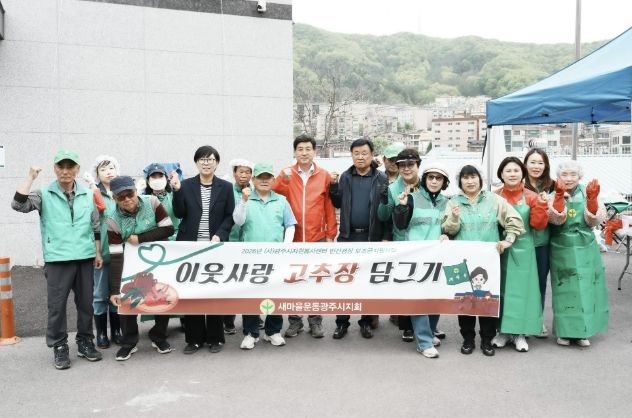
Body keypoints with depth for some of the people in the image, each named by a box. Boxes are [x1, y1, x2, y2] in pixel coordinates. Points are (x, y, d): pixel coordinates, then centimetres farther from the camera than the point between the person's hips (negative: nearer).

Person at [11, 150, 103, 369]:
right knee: (57, 305, 1)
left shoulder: (88, 195, 8)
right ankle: (59, 348, 14)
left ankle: (85, 342, 24)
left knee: (86, 303, 9)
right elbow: (18, 205, -16)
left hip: (85, 258, 3)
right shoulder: (44, 194, 1)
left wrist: (98, 253, 11)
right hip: (57, 259, -2)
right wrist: (31, 177, -16)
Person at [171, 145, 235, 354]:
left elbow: (230, 216, 2)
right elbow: (179, 214, -3)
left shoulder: (226, 187, 4)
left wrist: (219, 235, -13)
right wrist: (177, 190, -15)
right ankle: (194, 338, 16)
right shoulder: (186, 185, 5)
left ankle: (215, 338, 18)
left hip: (215, 246, -1)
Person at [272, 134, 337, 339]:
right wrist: (283, 179, -30)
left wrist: (330, 234, 1)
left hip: (317, 239, 0)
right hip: (292, 238, 1)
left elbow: (329, 207, 3)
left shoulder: (324, 175, 2)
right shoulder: (286, 173, 3)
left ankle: (315, 321, 21)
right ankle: (295, 320, 22)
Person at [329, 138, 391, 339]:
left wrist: (386, 237, -8)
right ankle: (342, 322, 16)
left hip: (372, 237, -2)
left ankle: (367, 321, 22)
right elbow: (338, 204, 15)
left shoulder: (381, 179, -2)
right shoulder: (345, 177, 7)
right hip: (348, 236, 3)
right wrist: (333, 186, -1)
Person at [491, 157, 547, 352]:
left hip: (522, 249, 0)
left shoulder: (531, 197, 1)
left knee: (521, 288, 3)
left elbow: (538, 225, -3)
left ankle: (519, 333, 13)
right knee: (500, 288, 5)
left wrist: (542, 205, -16)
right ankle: (503, 331, 17)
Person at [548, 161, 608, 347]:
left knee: (586, 287, 5)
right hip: (562, 252, -2)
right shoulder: (553, 196, -3)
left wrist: (592, 199, -24)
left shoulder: (587, 193, 1)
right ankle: (565, 331, 14)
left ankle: (582, 332, 18)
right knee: (565, 290, 3)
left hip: (586, 250, 2)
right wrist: (560, 195, -32)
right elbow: (558, 219, -20)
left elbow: (594, 221, -10)